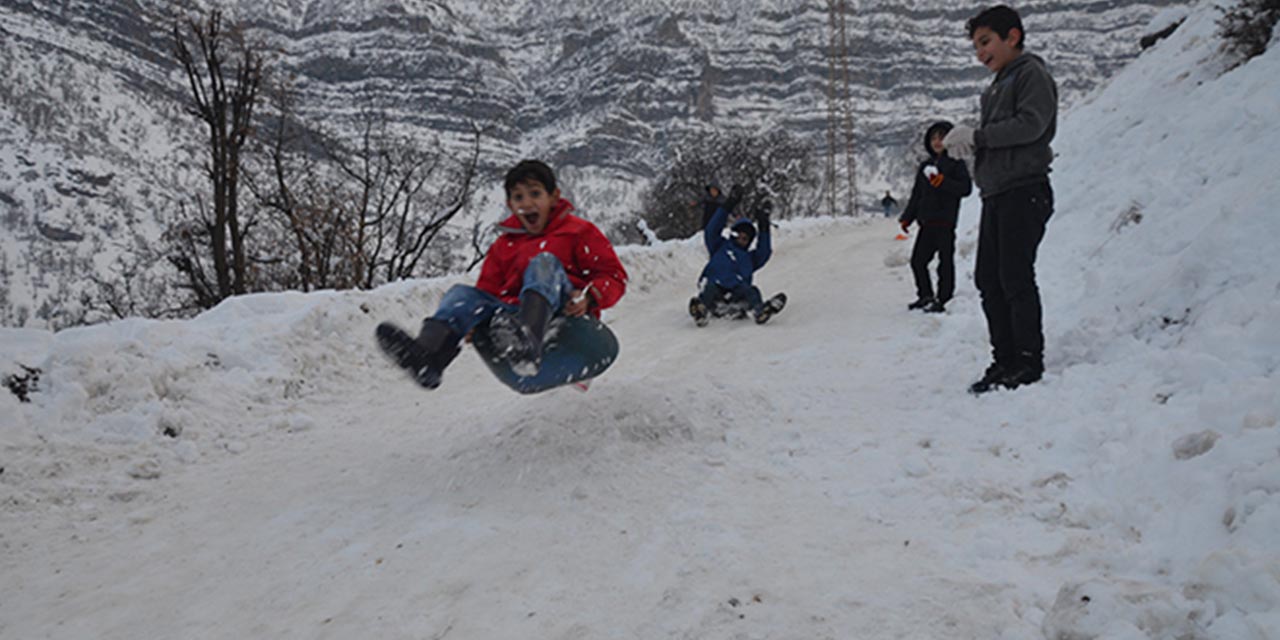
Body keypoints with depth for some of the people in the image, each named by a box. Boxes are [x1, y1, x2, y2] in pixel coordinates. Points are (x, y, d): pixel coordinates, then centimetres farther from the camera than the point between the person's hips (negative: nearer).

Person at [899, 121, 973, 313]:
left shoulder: (956, 163, 0)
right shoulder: (925, 166, 18)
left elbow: (966, 187, -11)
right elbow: (916, 194, 21)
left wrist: (942, 182, -22)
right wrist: (907, 217, 15)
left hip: (945, 221, -7)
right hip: (926, 222, 7)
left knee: (945, 261, -4)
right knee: (918, 260, 8)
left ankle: (942, 300, 0)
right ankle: (925, 295, 21)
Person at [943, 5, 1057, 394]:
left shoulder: (1031, 73, -2)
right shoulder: (997, 88, 24)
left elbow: (1031, 125, -16)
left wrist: (976, 136, -14)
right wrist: (965, 143, 2)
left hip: (1024, 190, -9)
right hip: (995, 193, 9)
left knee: (1015, 277, -10)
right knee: (988, 278, 6)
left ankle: (1030, 359, -2)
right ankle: (1005, 359, 13)